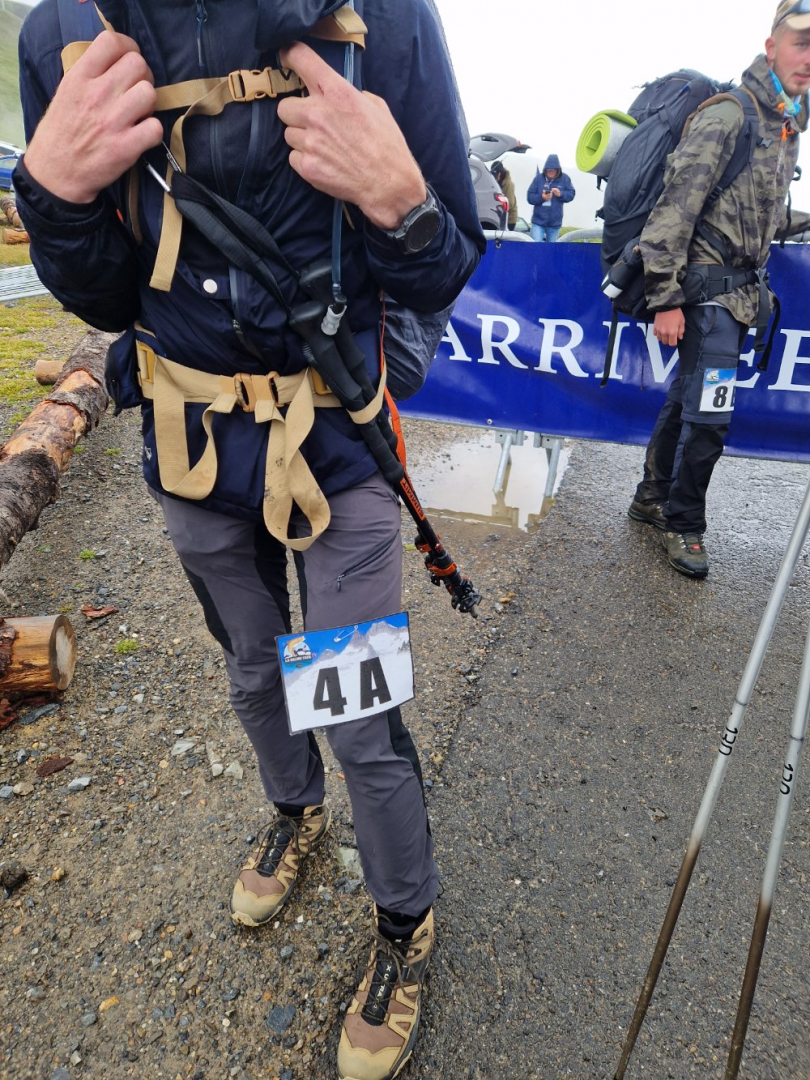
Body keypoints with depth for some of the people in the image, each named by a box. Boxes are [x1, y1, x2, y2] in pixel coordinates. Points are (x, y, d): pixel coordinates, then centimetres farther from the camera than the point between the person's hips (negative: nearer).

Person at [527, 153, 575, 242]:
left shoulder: (564, 179, -1)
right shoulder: (539, 178, -5)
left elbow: (571, 194, 1)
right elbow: (530, 196, -5)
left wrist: (561, 194, -19)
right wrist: (541, 197, -24)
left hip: (555, 222, 2)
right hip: (538, 221, -2)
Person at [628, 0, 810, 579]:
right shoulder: (730, 115, -11)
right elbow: (675, 208, -17)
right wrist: (666, 299, -21)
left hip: (738, 292, 9)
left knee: (687, 400, 14)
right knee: (710, 413, -9)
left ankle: (653, 497, 27)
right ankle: (683, 523, 6)